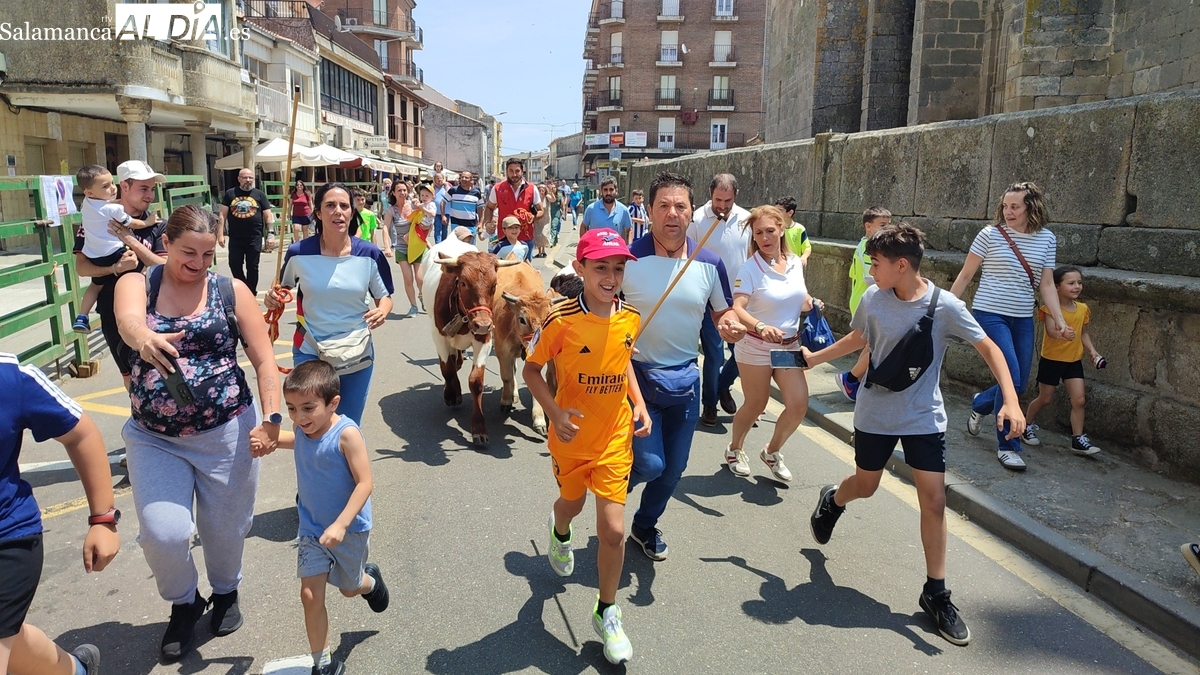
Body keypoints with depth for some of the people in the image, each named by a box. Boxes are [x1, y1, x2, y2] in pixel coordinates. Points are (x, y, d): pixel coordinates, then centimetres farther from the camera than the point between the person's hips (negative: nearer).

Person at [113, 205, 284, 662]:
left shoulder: (232, 291, -3)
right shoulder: (136, 284, -2)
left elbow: (264, 360, -6)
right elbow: (128, 319, -27)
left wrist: (271, 418, -17)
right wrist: (143, 338, -50)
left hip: (226, 434, 0)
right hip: (153, 438, 1)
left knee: (225, 526, 12)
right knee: (163, 533, -5)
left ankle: (226, 592, 44)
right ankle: (183, 604, 27)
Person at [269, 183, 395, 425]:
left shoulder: (369, 254, -8)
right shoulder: (299, 253, -9)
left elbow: (385, 296, 4)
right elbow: (283, 288, 10)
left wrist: (382, 311, -18)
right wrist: (274, 299, -12)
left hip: (357, 354, 1)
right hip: (309, 353, -1)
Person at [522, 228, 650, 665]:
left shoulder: (631, 317, -8)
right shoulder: (562, 320, -19)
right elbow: (531, 369, -9)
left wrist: (638, 402, -1)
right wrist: (554, 412, -23)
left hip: (615, 437, 1)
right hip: (571, 435, -1)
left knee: (613, 529, -2)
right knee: (572, 502, 25)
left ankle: (606, 613, 22)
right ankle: (559, 531, 65)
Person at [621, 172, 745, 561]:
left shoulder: (710, 264, -4)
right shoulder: (628, 259, -14)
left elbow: (722, 312, 9)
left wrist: (730, 325, -14)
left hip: (685, 378, 4)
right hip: (638, 375, -4)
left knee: (674, 467, 14)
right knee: (650, 464, -10)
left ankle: (646, 525, 41)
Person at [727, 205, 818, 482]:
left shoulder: (795, 262, 2)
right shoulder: (750, 269, -15)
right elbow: (737, 309, -28)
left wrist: (812, 304, -4)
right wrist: (761, 327, -45)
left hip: (790, 346, 5)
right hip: (756, 347, -5)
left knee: (798, 405, -3)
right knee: (755, 406, 7)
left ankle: (772, 452, 23)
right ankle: (734, 449, 35)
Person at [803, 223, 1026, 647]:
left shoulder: (945, 307, -15)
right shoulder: (872, 299, -8)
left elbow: (989, 348, -10)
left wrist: (1011, 401, -21)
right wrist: (815, 357, 16)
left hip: (925, 418, -1)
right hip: (875, 414, 1)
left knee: (934, 500, -2)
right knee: (865, 486, 15)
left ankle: (935, 594, 13)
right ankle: (831, 501, 52)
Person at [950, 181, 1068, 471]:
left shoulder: (1046, 239, 4)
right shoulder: (990, 234, -6)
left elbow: (1047, 284, 5)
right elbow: (965, 275, -1)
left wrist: (1060, 322, -4)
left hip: (1023, 319, 5)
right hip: (990, 314, -5)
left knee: (1019, 384, 8)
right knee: (1011, 377, -12)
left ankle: (979, 404, 40)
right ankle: (1007, 447, 2)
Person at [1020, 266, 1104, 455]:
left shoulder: (1083, 309, 3)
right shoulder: (1051, 308, -14)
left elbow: (1083, 333, 13)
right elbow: (1049, 332, -26)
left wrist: (1092, 350, 1)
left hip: (1074, 361, 4)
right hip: (1051, 360, -4)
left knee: (1078, 400, -2)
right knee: (1045, 399, 8)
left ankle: (1078, 439, 5)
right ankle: (1026, 424, 31)